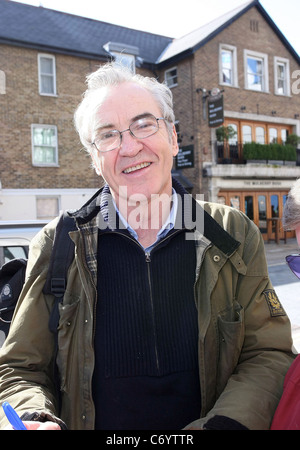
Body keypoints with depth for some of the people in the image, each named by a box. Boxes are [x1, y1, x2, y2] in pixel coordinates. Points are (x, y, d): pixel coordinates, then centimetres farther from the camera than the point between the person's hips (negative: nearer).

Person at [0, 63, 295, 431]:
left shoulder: (235, 237, -9)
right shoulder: (56, 247, -11)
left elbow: (270, 356, -8)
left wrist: (224, 424, -26)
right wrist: (36, 420, -27)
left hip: (205, 420, 1)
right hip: (82, 420, 0)